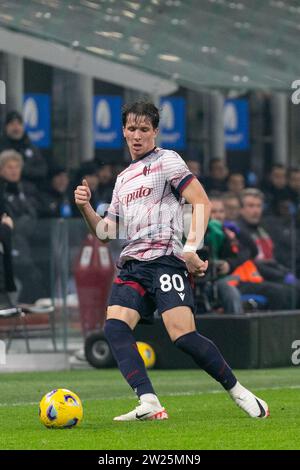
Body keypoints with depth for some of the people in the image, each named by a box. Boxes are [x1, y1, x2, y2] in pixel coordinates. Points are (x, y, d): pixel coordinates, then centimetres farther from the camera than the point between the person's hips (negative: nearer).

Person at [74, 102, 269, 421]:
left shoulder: (166, 160, 4)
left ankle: (238, 392, -2)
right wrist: (85, 207, 7)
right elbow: (104, 233, 26)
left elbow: (201, 202, -7)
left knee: (183, 335, -20)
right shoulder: (122, 179, 25)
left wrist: (191, 248, -18)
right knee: (114, 325, -20)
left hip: (165, 260, -7)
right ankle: (149, 404, -29)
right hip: (132, 265, 7)